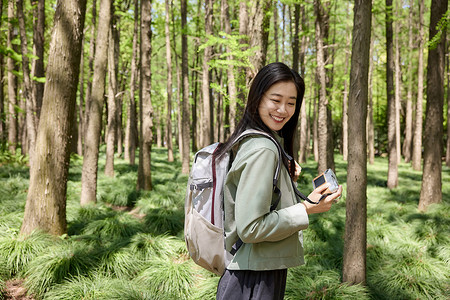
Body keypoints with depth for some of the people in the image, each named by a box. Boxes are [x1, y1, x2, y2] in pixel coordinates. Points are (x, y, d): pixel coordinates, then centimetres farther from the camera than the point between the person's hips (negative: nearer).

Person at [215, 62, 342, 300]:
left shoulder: (248, 142, 9)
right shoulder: (263, 150, -19)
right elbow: (250, 228, -23)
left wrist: (286, 179, 7)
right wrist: (307, 209, -17)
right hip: (256, 279, -10)